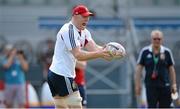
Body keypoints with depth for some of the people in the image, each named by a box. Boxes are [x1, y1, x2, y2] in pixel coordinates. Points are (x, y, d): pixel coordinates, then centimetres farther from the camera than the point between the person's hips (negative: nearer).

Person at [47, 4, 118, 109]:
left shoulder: (84, 32, 11)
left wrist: (107, 50, -25)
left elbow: (94, 48, -4)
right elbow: (78, 55, -28)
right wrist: (100, 54, -35)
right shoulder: (68, 31, -18)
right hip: (62, 75, -10)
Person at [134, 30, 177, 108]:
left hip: (165, 85, 1)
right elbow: (139, 68, 3)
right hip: (150, 86, -1)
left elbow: (171, 69, 10)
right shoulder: (145, 52, 2)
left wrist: (174, 84, 5)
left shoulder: (167, 52, 5)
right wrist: (137, 84, -3)